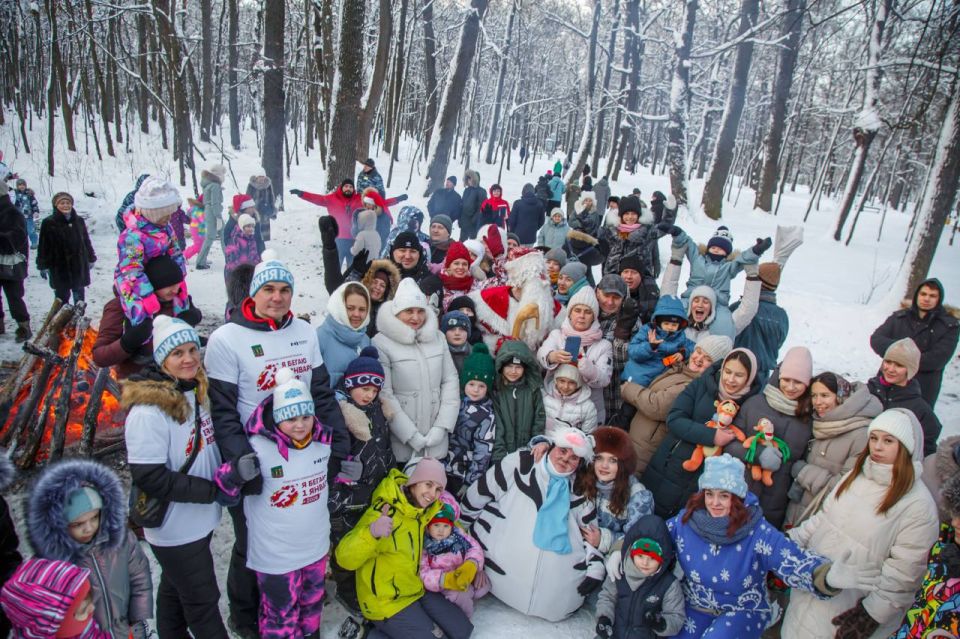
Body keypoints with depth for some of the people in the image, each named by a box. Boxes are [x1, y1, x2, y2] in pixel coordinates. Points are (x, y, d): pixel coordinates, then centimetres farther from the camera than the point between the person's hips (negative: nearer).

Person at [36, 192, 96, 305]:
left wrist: (91, 258, 16)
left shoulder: (79, 221, 5)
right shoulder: (49, 223, -6)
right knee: (61, 296, 5)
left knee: (79, 295, 14)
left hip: (79, 266, 3)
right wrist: (43, 265, -5)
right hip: (59, 267, -3)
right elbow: (43, 245, -4)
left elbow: (86, 241, 14)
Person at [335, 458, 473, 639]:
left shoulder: (426, 510, -3)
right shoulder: (385, 512, -25)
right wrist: (371, 532, -52)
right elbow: (345, 558, -33)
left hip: (418, 590, 8)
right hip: (386, 602, -7)